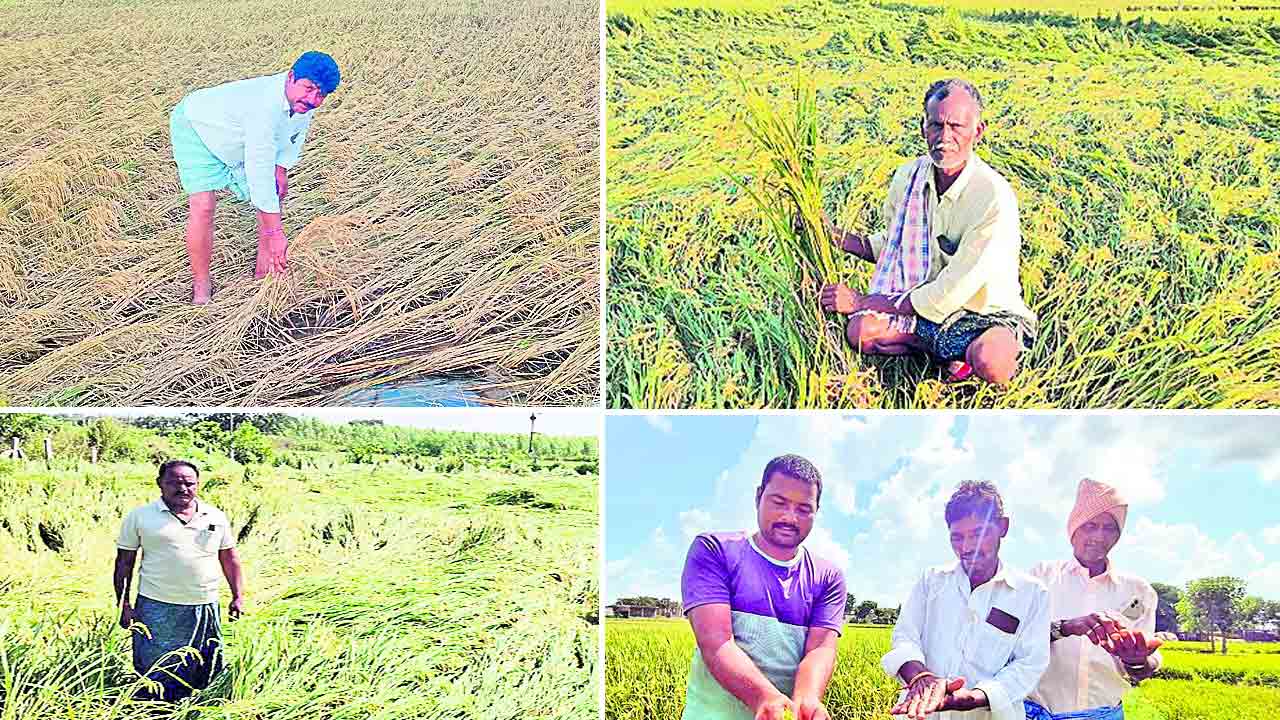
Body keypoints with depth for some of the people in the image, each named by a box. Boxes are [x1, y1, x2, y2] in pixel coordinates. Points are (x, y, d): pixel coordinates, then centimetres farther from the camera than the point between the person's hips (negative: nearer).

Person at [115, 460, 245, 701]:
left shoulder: (216, 517, 8)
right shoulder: (140, 516, 1)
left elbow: (229, 558, 15)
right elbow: (124, 562, 3)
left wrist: (238, 597, 10)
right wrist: (124, 604, -3)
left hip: (205, 607, 3)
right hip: (156, 608, -3)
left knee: (207, 674, 8)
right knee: (156, 680, -1)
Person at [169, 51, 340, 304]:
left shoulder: (302, 101, -18)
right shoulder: (266, 106, -44)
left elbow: (296, 133, 7)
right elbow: (260, 173, -45)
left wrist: (281, 168, -10)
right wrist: (276, 233, -44)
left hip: (236, 144, 9)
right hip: (195, 128, -9)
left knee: (278, 189, 12)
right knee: (203, 206, -23)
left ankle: (264, 265, 22)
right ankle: (201, 287, -10)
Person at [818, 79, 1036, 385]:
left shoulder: (994, 197, -24)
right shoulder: (908, 176, -3)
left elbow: (948, 294, -24)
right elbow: (892, 245, 17)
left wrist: (860, 301, -18)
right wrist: (837, 237, -2)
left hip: (991, 316, -5)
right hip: (929, 308, 6)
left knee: (990, 362, -39)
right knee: (860, 330, -21)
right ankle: (954, 355, -5)